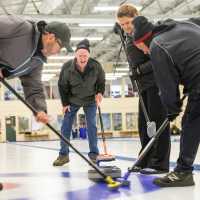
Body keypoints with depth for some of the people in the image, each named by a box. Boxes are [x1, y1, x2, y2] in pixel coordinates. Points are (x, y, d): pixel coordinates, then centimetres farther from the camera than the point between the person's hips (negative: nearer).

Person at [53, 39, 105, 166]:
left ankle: (94, 154, 5)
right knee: (66, 126, -1)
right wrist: (65, 103, -6)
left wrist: (100, 93, -19)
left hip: (90, 100, 0)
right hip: (73, 100, 1)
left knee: (92, 126, -5)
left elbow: (101, 81, -3)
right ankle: (64, 155, 10)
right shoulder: (67, 67, -25)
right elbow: (62, 86, -9)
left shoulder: (96, 66, -24)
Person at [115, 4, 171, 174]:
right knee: (143, 123, 8)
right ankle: (146, 161, 14)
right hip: (144, 84, 9)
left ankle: (160, 163, -6)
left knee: (158, 121, -9)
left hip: (157, 82, -9)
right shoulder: (129, 37, 13)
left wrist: (141, 69, -21)